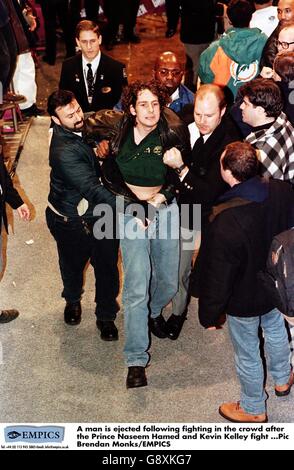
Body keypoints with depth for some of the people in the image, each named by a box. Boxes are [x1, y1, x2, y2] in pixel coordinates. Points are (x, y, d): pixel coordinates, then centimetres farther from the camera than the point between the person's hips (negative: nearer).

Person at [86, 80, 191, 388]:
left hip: (166, 209, 2)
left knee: (168, 282, 10)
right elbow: (110, 176, -3)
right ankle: (136, 360, -1)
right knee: (137, 288, -9)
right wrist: (136, 203, -11)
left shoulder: (172, 133, -9)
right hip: (131, 212, -1)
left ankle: (153, 311, 48)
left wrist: (160, 198, -11)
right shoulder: (119, 130, -7)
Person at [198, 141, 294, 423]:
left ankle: (254, 410, 41)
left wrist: (209, 314, -10)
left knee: (247, 354, 17)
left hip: (243, 300, -6)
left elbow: (217, 274, -26)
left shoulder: (225, 220, -37)